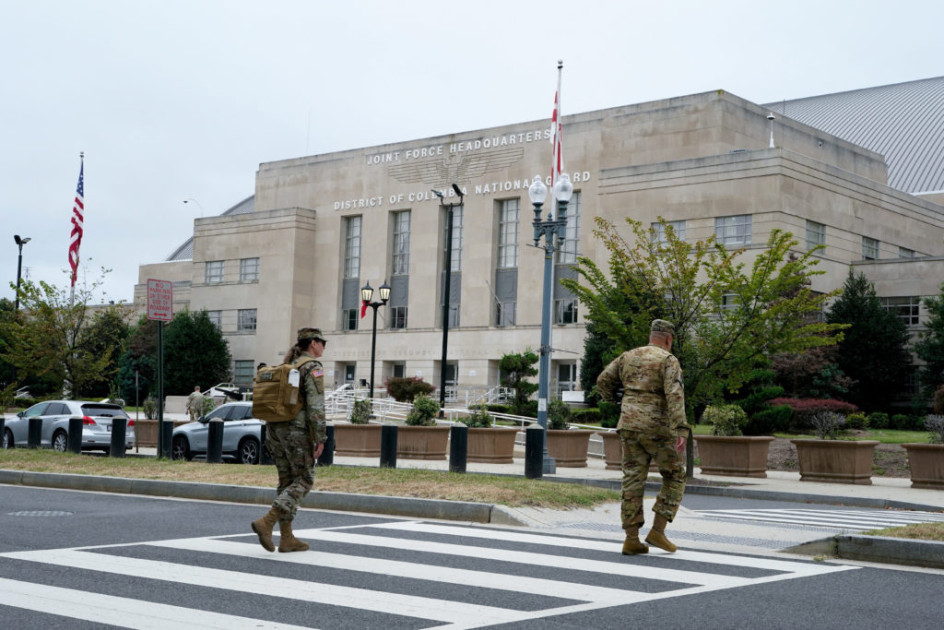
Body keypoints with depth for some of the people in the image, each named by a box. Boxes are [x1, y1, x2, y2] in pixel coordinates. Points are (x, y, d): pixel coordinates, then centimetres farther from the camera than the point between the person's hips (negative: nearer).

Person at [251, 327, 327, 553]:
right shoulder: (313, 368, -9)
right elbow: (315, 405, -17)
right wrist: (321, 438, -15)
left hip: (275, 428, 8)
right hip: (298, 430, -8)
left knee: (287, 481, 12)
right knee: (304, 481, 0)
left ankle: (286, 538, 11)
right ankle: (266, 523, -14)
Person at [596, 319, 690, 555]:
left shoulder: (628, 356, 12)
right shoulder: (668, 360, -6)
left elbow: (603, 381, 13)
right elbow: (675, 396, -19)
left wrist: (611, 397, 36)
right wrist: (681, 431, -26)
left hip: (630, 426, 5)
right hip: (657, 428, -5)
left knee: (633, 482, 6)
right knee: (675, 477, 11)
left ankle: (631, 539, 2)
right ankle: (657, 531, 3)